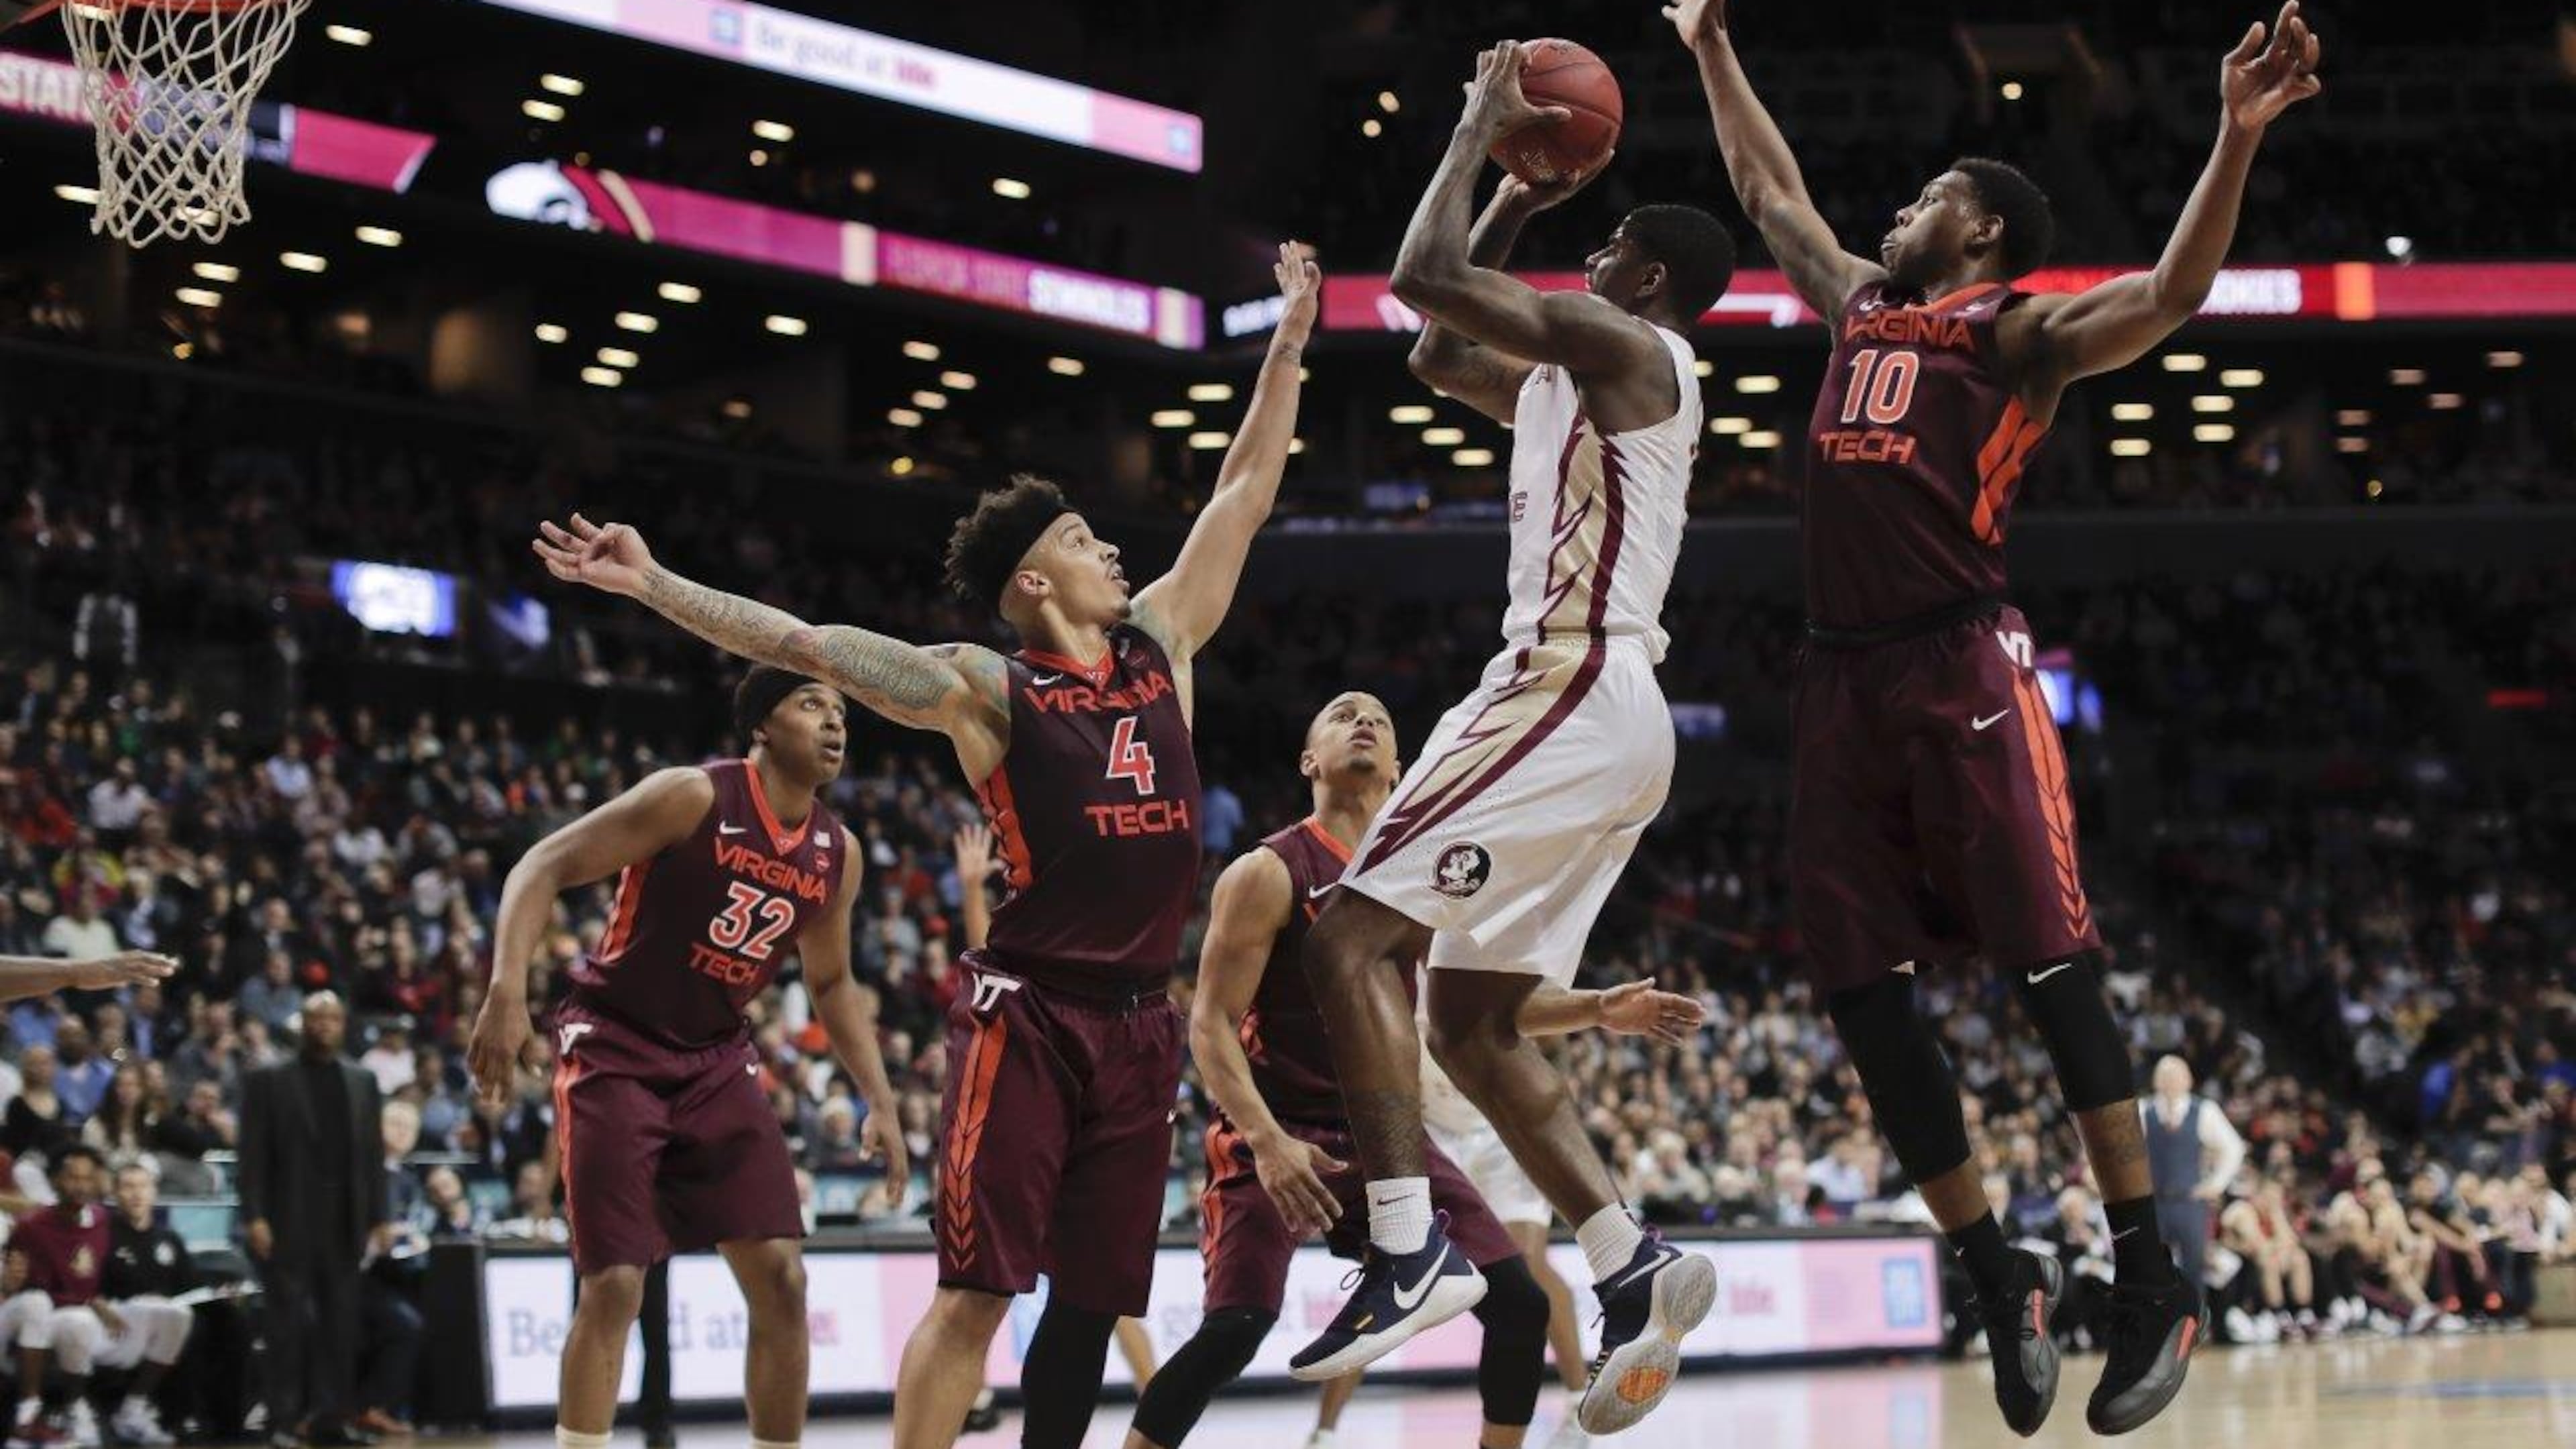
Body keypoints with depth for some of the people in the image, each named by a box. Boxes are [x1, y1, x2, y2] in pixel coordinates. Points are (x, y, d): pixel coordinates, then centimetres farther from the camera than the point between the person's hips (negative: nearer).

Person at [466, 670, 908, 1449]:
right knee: (614, 1285, -12)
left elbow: (832, 983, 18)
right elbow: (543, 867, -19)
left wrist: (880, 1101, 9)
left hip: (716, 1057, 6)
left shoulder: (836, 854, 2)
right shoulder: (693, 798, -18)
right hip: (613, 1044, -6)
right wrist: (508, 991, -32)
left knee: (781, 1277, -3)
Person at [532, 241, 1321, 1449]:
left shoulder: (1160, 641, 13)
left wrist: (1291, 338, 19)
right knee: (977, 1285, -12)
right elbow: (806, 644, -8)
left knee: (1091, 1299, 6)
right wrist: (651, 583, -17)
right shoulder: (988, 692, -2)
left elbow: (1247, 488, 19)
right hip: (1028, 1015, -6)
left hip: (1138, 1021, 6)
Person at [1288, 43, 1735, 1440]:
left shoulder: (1623, 346, -7)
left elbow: (1422, 279, -16)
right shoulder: (1579, 379, 22)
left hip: (1571, 696, -10)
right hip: (1597, 711, 10)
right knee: (1470, 1018, 11)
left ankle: (1410, 1248, -23)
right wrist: (1515, 204, 29)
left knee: (1352, 935, -15)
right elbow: (1438, 354, 35)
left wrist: (1480, 132, -2)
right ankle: (1635, 1269, 4)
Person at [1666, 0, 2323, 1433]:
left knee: (2050, 966, -11)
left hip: (1964, 666, -7)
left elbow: (2172, 294, -13)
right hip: (1846, 680, 7)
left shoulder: (2019, 330, 2)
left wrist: (2239, 133, -26)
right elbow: (1772, 190, 37)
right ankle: (2004, 1280, 9)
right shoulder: (1861, 300, 22)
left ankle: (2152, 1282, -10)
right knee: (1866, 995, 2)